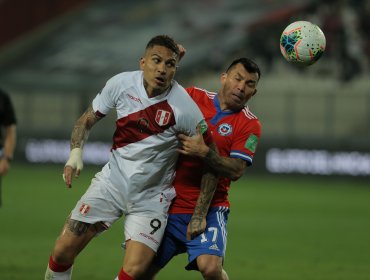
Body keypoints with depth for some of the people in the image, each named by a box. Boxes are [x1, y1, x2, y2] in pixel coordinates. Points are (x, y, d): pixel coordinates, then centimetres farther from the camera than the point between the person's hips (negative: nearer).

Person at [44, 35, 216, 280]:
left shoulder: (185, 107, -19)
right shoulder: (121, 84, -9)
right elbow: (88, 119, 8)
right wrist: (76, 152, -11)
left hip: (151, 196, -3)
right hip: (113, 182, 3)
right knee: (63, 250, -5)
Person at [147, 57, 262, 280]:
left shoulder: (249, 125, -2)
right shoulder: (193, 96, 6)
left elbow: (236, 170, -11)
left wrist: (204, 152, -25)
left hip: (208, 209, -3)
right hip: (167, 204, 3)